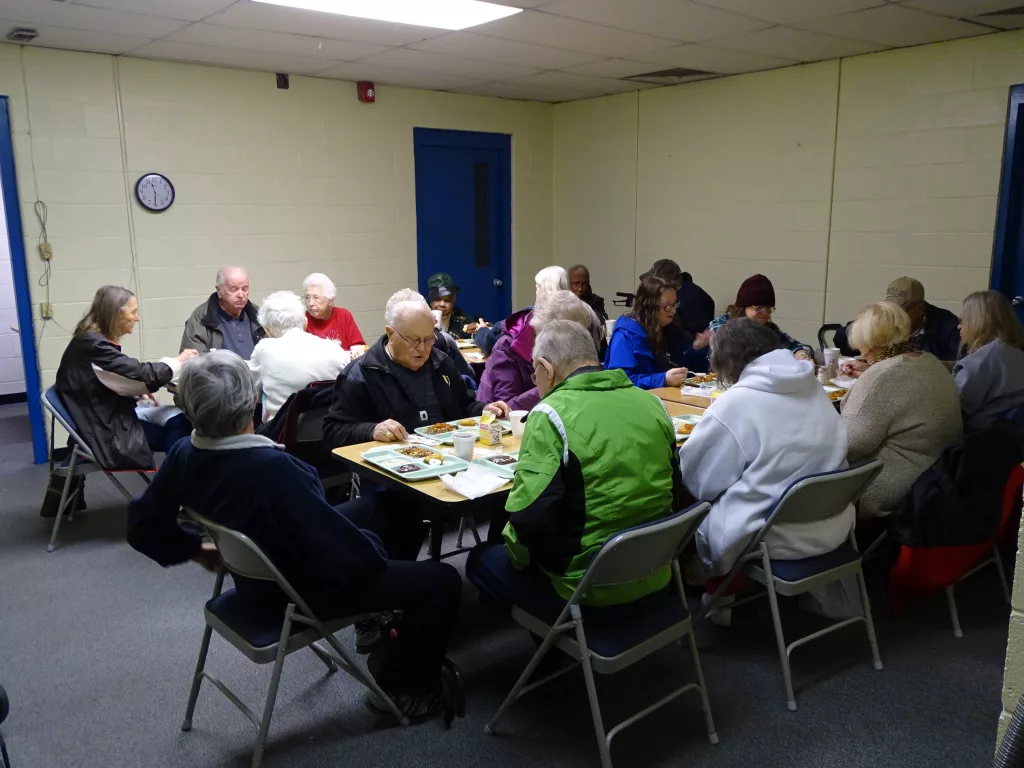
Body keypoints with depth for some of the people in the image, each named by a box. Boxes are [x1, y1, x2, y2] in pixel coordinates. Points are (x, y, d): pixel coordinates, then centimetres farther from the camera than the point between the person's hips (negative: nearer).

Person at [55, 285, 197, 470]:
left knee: (179, 420, -10)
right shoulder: (92, 344, -21)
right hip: (104, 433, -8)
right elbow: (141, 374, -21)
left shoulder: (95, 340, 9)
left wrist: (137, 392, -1)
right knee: (179, 435, -14)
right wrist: (177, 362, -6)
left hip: (111, 417, 8)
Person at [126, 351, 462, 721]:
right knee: (442, 579, -1)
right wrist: (375, 550, -10)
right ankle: (401, 686, 19)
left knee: (367, 506, 26)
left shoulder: (185, 454, -13)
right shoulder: (272, 467, -38)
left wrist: (196, 549, 14)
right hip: (298, 594, -8)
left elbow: (142, 524, 1)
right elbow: (346, 553, -32)